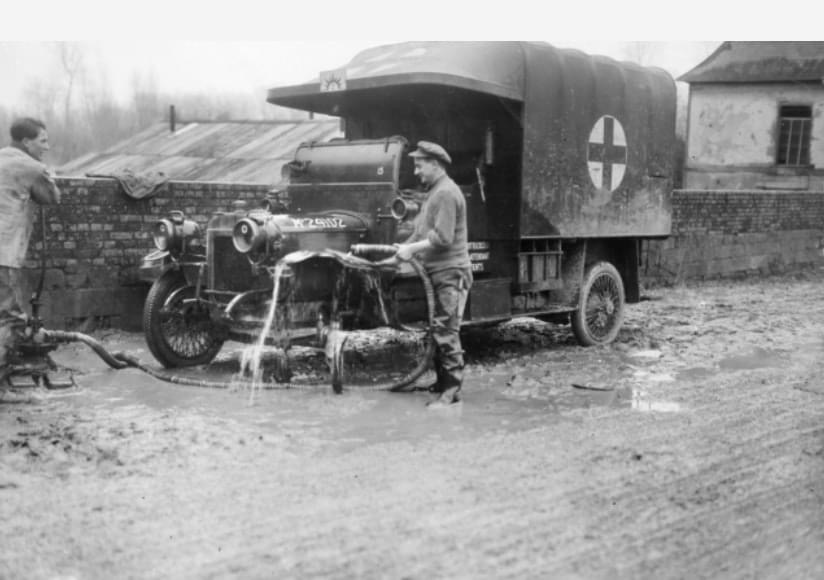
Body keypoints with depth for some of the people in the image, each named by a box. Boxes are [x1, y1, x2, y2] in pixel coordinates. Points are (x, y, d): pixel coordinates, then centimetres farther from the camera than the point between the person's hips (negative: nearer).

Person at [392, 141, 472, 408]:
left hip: (450, 273, -10)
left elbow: (443, 238, -21)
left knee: (446, 332, -9)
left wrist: (412, 248, -17)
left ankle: (451, 389, -4)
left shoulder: (446, 193, -14)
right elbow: (422, 232, 23)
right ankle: (442, 381, 23)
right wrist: (402, 250, 12)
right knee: (438, 330, 14)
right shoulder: (434, 192, 19)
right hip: (437, 272, 10)